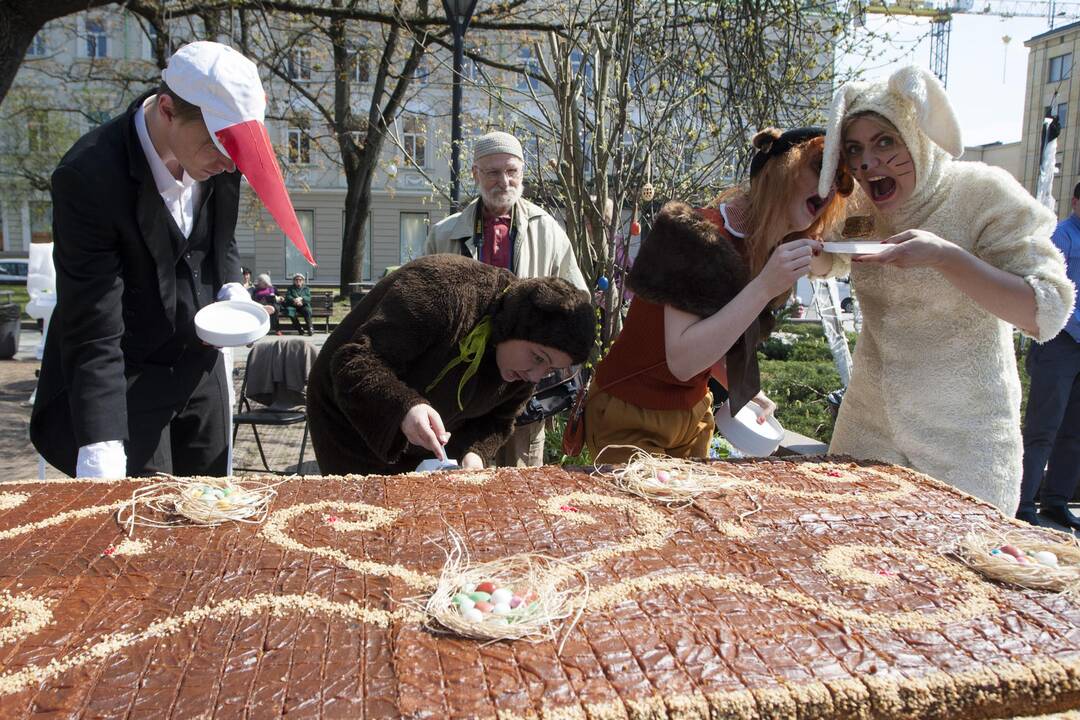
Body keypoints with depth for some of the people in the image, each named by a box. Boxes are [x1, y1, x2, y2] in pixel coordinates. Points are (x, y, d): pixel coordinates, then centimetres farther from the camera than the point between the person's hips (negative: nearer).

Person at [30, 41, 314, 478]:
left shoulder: (214, 156, -8)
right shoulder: (89, 177, -26)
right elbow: (92, 336, -27)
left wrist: (232, 291, -6)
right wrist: (101, 459, -33)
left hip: (201, 368, 6)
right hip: (123, 382, -6)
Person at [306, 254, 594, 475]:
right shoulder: (443, 291, -34)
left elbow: (496, 420, 0)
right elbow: (352, 363, -36)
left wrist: (472, 453, -21)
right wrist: (403, 407, -53)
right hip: (351, 413, -5)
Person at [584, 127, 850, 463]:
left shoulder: (764, 253, 2)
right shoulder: (701, 234, -23)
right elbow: (681, 361, -31)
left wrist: (745, 392, -1)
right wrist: (764, 287, -34)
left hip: (694, 417, 8)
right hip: (632, 421, -8)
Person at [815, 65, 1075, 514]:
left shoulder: (983, 194, -13)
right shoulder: (858, 209, 1)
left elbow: (1047, 313, -20)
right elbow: (824, 265, 23)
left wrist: (945, 256, -31)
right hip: (869, 426, 5)